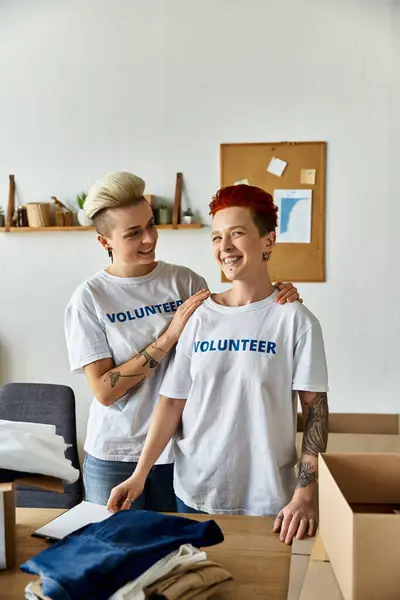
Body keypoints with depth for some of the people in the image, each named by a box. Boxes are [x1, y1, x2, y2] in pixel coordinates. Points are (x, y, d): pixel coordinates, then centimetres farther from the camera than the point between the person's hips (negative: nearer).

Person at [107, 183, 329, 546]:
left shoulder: (294, 319, -9)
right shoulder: (199, 317, 0)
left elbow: (315, 409, -8)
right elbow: (172, 401, 0)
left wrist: (304, 495, -14)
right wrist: (139, 475, -5)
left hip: (266, 500, -2)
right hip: (194, 493, 3)